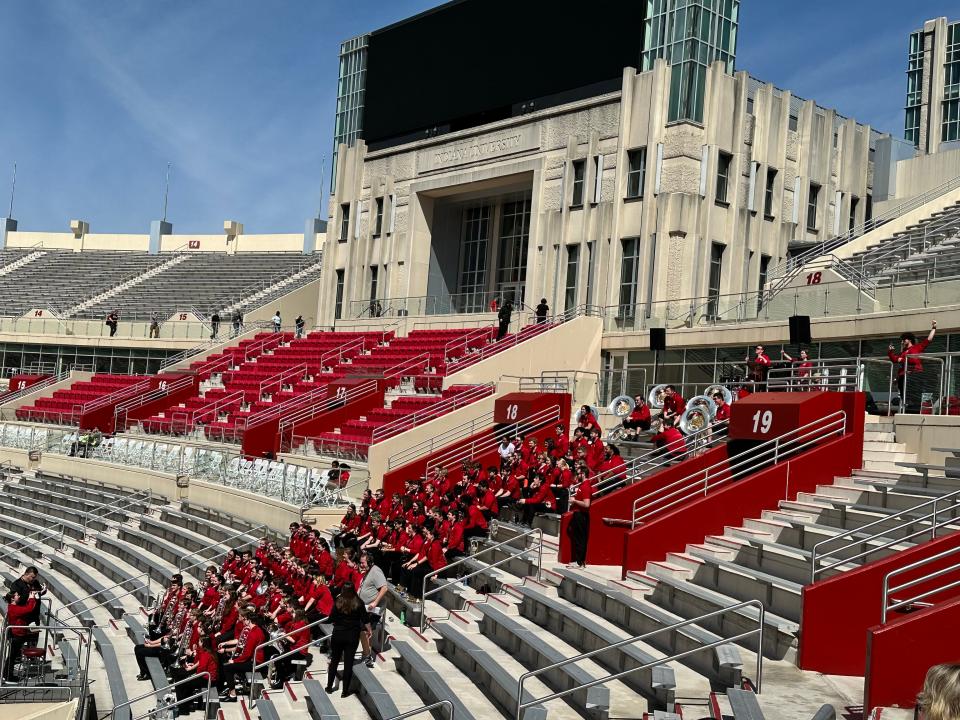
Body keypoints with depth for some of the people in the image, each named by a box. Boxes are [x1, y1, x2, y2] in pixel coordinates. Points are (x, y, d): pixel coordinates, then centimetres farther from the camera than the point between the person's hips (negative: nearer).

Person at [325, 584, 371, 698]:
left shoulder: (338, 603, -8)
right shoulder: (358, 603, -9)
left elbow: (332, 619, -2)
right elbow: (365, 619, -4)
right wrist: (369, 630, 12)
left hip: (338, 634, 1)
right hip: (352, 636, -1)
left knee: (334, 661, 15)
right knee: (348, 663, 5)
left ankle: (329, 687, 23)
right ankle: (345, 691, 10)